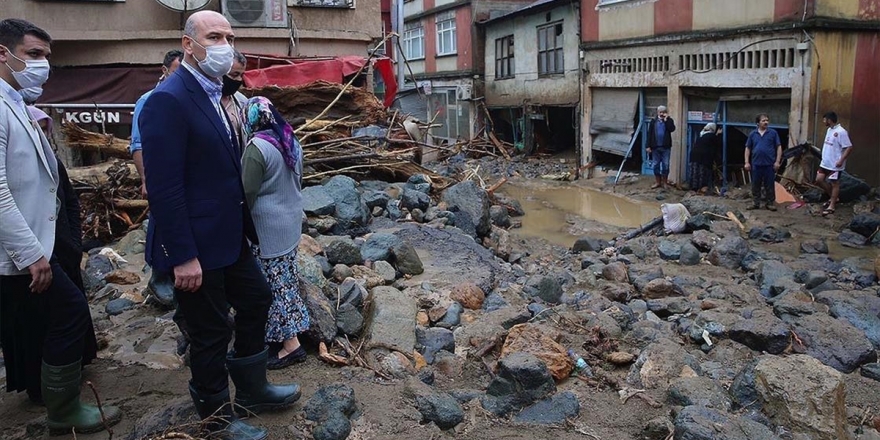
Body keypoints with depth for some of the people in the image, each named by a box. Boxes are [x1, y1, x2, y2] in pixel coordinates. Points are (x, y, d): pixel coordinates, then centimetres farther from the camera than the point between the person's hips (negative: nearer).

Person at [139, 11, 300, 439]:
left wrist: (244, 225, 16)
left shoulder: (213, 94, 9)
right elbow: (163, 188, -24)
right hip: (196, 247, -9)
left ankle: (251, 388, 39)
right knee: (210, 332, 6)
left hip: (228, 236, 9)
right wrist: (183, 257, -23)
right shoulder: (167, 100, -20)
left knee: (256, 299, 20)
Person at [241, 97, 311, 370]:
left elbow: (248, 193, -18)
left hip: (267, 227, -8)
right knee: (286, 278, 17)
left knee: (274, 283, -1)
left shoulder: (257, 147, -20)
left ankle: (290, 343, 4)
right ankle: (286, 333, 30)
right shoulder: (290, 141, 4)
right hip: (291, 221, 8)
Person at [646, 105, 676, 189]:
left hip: (666, 147, -1)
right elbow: (650, 134, 3)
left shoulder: (669, 120, 3)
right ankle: (658, 182, 16)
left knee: (665, 165, 3)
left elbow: (672, 129, -17)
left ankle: (665, 182, 13)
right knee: (656, 165, 7)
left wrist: (666, 119, -15)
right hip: (655, 147, 2)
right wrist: (649, 146, -3)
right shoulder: (653, 121, 5)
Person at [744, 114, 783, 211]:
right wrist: (747, 162, 3)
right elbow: (748, 148, 10)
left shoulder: (773, 133, 2)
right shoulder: (752, 134, 7)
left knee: (770, 185, 3)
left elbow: (779, 147, 2)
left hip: (769, 164, -2)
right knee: (755, 185, 7)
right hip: (756, 164, 2)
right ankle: (755, 203, 16)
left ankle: (770, 203, 12)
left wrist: (777, 161, -6)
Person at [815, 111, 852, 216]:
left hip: (835, 164, -9)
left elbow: (849, 147, -20)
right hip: (825, 162, 9)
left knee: (834, 184, 1)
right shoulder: (829, 130, 9)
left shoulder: (841, 132, -20)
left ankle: (832, 206, 9)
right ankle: (833, 197, 27)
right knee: (819, 180, 10)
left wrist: (841, 160, -24)